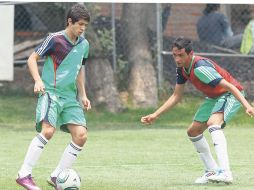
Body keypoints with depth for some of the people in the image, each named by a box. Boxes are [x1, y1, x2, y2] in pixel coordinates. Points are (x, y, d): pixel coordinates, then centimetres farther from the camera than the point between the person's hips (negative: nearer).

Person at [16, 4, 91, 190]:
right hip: (50, 91, -7)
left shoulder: (84, 45, 11)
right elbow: (32, 59, -4)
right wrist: (38, 80, -19)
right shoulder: (55, 39, -8)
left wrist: (83, 95, 20)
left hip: (70, 96, 7)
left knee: (81, 135, -7)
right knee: (48, 130, -27)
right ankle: (24, 175, -22)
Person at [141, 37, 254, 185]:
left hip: (231, 95, -10)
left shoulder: (200, 68, -32)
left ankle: (225, 173, -46)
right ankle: (212, 171, 24)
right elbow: (176, 96, 8)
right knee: (193, 132, 11)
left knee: (213, 123, -35)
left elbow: (229, 86, -35)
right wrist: (155, 116, 6)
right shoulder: (182, 69, -5)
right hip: (214, 97, 10)